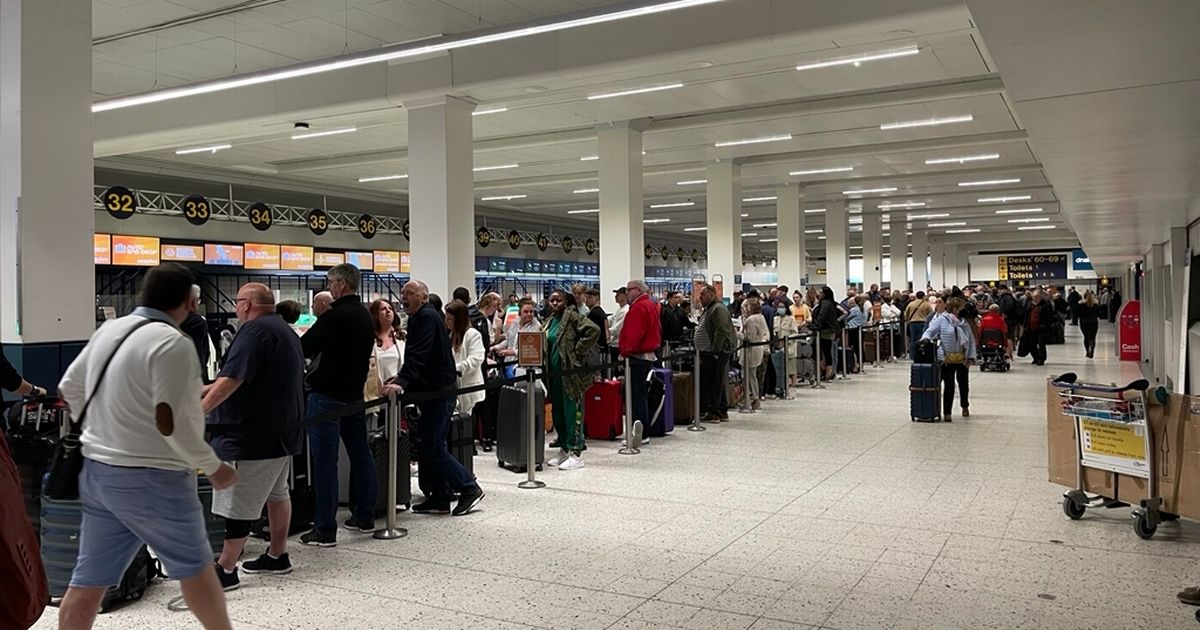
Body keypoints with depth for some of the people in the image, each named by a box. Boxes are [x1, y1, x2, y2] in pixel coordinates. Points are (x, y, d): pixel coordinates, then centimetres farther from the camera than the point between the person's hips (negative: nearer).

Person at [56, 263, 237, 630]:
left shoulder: (108, 331, 6)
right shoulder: (172, 343, -19)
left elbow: (69, 388, 18)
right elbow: (171, 423, -25)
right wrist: (213, 467, -14)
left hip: (98, 470, 8)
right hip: (151, 478, -7)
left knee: (89, 579, 13)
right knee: (194, 566, 10)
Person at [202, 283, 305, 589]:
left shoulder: (255, 330, -15)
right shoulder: (285, 330, 17)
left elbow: (232, 379, -26)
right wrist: (207, 390, 24)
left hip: (255, 434, -11)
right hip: (282, 429, 11)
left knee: (239, 503, -4)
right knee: (277, 493, 18)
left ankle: (226, 570, 2)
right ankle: (277, 556, 27)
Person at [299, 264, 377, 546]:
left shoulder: (336, 315, -16)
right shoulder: (366, 316, 11)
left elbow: (304, 348, -12)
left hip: (328, 395, -8)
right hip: (355, 392, 9)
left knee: (325, 460, -4)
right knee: (360, 453, 14)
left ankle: (325, 529, 0)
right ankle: (365, 517, 23)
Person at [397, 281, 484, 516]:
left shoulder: (427, 317, -14)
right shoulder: (420, 318, 18)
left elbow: (418, 355, -28)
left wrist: (402, 382, -36)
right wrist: (401, 378, 21)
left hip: (439, 392, -11)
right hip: (434, 391, 11)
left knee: (433, 448, -9)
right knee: (432, 447, 12)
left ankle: (469, 489, 0)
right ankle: (439, 498, 17)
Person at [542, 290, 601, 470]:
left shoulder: (572, 317, -9)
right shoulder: (549, 322, 15)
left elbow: (593, 330, -21)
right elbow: (543, 345, 29)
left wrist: (577, 352, -17)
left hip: (571, 373, -8)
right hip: (554, 373, 8)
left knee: (572, 412, -4)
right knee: (557, 413, 14)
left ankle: (576, 454, 1)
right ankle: (564, 450, 26)